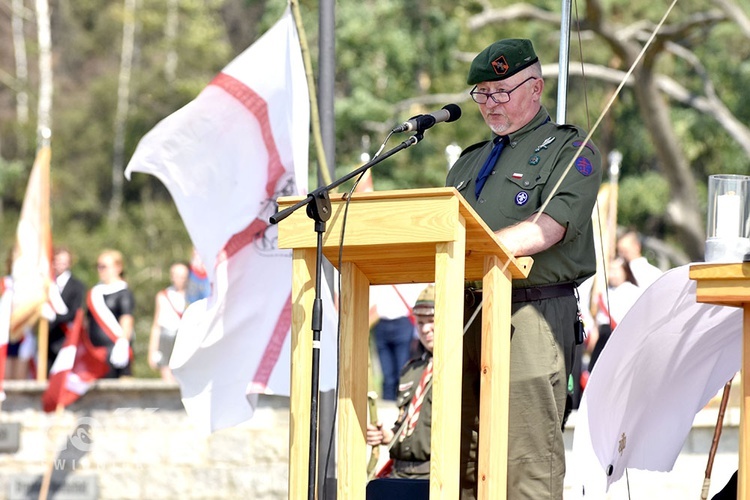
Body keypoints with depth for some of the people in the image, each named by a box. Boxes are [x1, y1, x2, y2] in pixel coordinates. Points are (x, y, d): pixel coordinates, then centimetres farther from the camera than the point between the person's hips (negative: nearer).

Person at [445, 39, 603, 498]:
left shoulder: (569, 149, 3)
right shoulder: (471, 162, 26)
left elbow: (549, 228, -12)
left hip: (534, 311, -7)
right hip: (470, 310, 7)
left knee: (530, 461, -12)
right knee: (467, 457, 2)